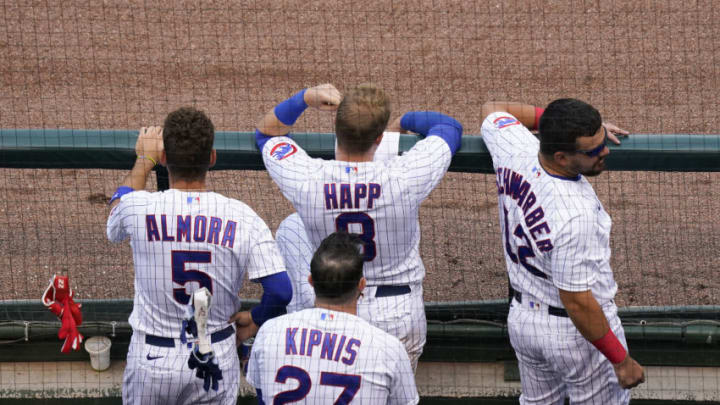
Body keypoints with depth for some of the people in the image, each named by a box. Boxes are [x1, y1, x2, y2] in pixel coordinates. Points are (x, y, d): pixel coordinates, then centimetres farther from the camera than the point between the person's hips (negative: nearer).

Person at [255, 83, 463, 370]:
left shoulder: (305, 179, -22)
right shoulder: (404, 177, -25)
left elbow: (266, 133, 2)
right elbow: (450, 126, -2)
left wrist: (304, 98, -14)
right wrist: (404, 122, 16)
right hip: (401, 319, -1)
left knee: (291, 227, 21)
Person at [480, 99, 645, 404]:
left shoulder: (514, 150, -16)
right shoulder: (575, 215, -36)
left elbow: (493, 110, 8)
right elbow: (576, 301, -29)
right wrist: (621, 360, -18)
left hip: (522, 318, 7)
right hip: (578, 332, -7)